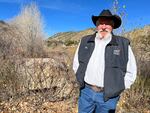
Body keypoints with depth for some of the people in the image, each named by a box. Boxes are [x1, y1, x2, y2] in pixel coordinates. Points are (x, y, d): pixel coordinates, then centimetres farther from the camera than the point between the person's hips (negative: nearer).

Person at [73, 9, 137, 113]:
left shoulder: (123, 44, -5)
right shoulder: (85, 41, 2)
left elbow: (130, 72, 0)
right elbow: (76, 63, 13)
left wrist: (117, 89, -4)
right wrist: (82, 80, 6)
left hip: (108, 96, -2)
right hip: (86, 91, 2)